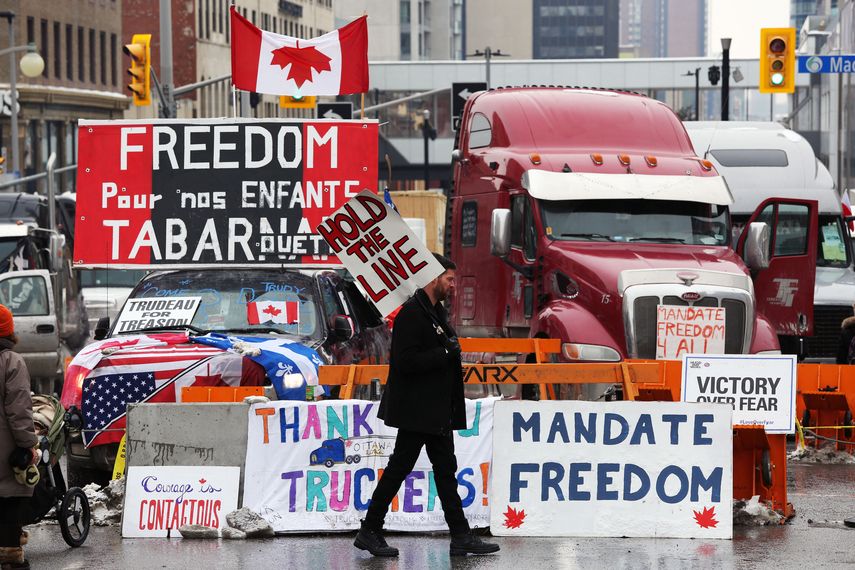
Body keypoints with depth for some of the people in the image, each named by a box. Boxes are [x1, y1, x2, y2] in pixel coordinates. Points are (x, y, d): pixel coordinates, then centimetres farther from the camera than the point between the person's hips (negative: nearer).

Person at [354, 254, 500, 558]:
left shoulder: (436, 312, 15)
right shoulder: (411, 314, -16)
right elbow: (405, 361, -24)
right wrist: (445, 353, -20)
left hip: (437, 412, 10)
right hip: (417, 410, -10)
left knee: (445, 469, 8)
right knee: (398, 468, -4)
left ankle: (461, 536, 9)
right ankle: (369, 531, 5)